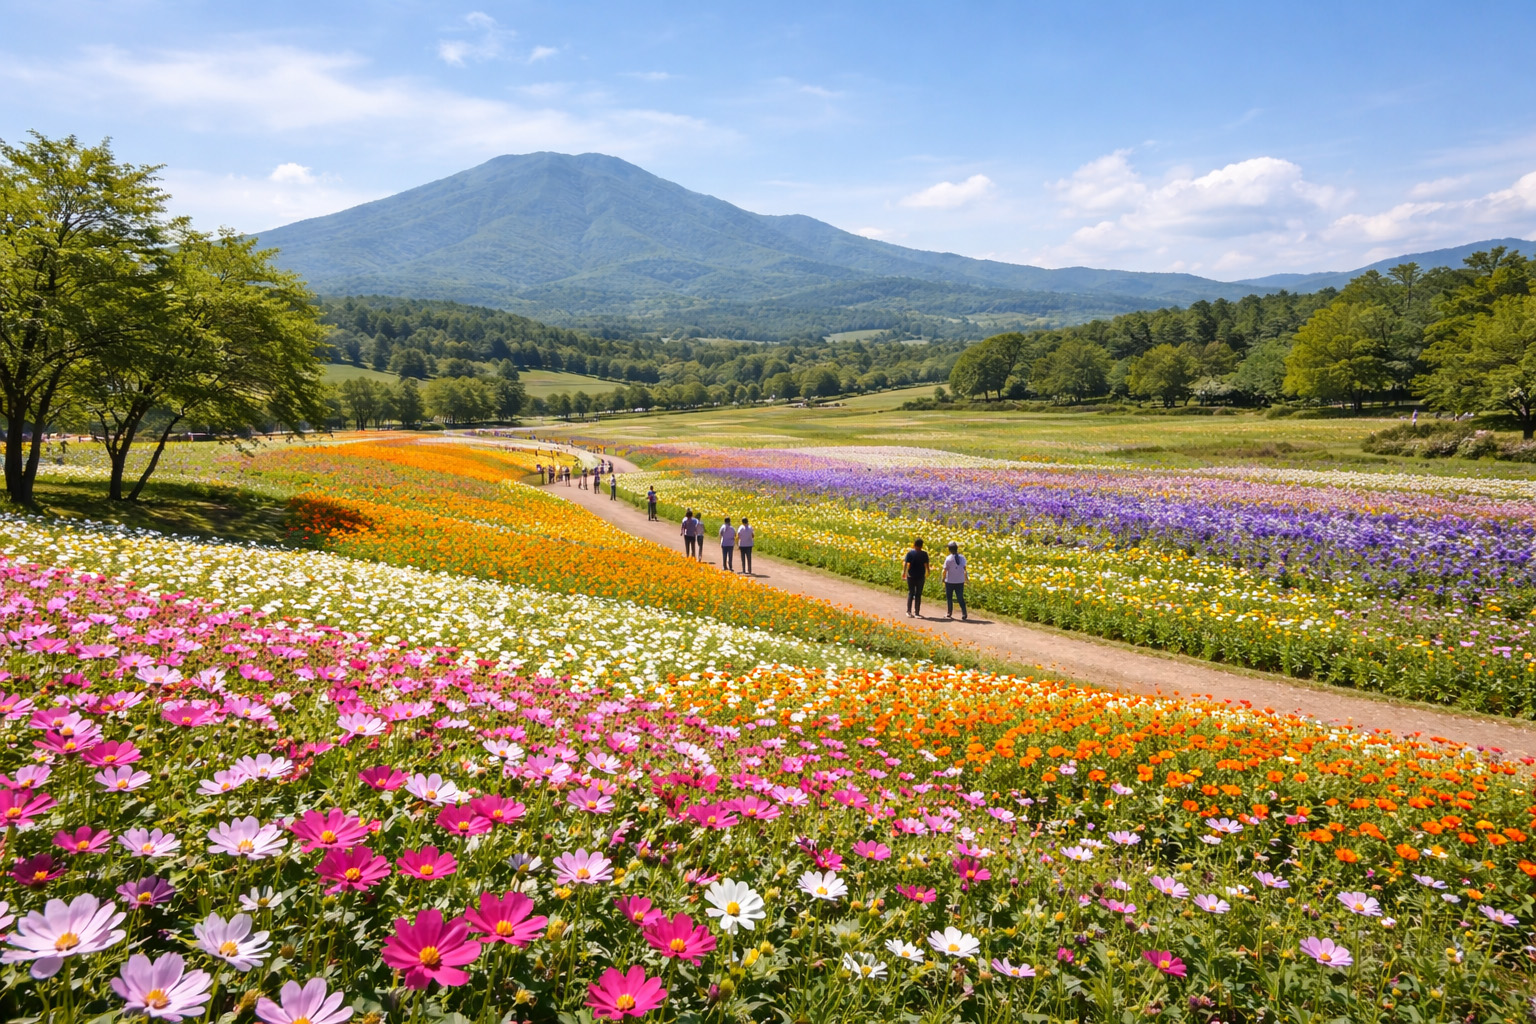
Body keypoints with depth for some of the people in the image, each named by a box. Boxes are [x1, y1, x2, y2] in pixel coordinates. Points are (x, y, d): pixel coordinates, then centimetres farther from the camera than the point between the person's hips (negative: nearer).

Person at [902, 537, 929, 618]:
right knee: (918, 594, 7)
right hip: (920, 577, -1)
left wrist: (904, 573, -5)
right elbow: (926, 565, -6)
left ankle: (909, 612, 10)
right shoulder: (924, 554, -6)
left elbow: (905, 564, -11)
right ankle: (917, 613, 8)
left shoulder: (910, 553, -6)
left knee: (911, 593, 13)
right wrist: (927, 575, 5)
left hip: (911, 577, 1)